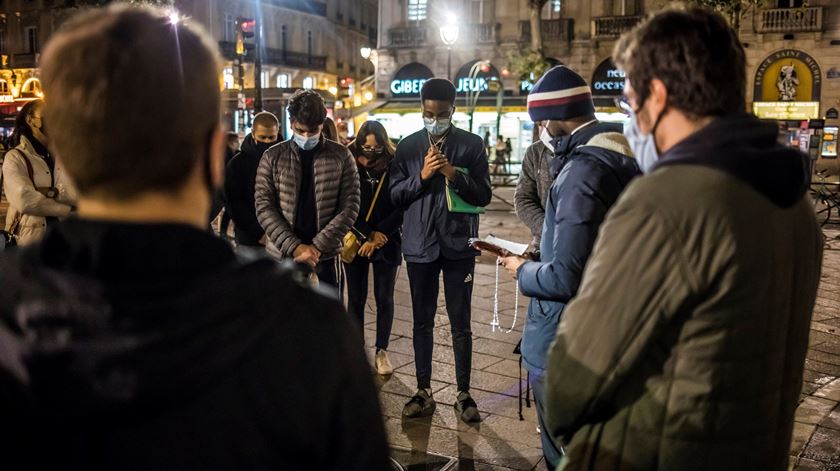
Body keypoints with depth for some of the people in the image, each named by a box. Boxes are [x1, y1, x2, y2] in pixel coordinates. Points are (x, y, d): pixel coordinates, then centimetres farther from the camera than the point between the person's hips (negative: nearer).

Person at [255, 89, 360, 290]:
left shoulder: (341, 156, 0)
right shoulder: (273, 157, 2)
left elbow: (350, 207, -4)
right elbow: (264, 207, -3)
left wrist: (317, 246, -13)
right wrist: (294, 246, -14)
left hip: (324, 258, 0)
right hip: (281, 257, 1)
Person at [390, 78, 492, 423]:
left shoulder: (471, 145, 1)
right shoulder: (408, 147, 6)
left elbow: (484, 195, -2)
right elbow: (395, 194, 2)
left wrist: (455, 175, -18)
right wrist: (421, 175, -14)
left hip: (458, 244, -1)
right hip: (420, 244, 2)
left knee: (460, 323, 4)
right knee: (423, 321, 9)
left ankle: (463, 394, 16)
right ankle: (424, 392, 20)